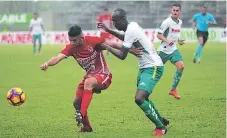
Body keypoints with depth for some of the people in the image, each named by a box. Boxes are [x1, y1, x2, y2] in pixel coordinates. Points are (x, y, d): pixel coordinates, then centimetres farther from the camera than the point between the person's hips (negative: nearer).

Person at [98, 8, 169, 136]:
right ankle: (162, 121, 41)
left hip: (153, 68, -11)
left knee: (139, 99, -22)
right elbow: (125, 37, 34)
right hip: (145, 67, 11)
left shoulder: (131, 30, -21)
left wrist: (108, 47, -3)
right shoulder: (132, 26, 8)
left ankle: (161, 127, -9)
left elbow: (122, 56, -17)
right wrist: (109, 30, 26)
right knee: (142, 98, 23)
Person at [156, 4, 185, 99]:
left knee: (181, 66, -13)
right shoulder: (167, 22, -15)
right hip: (164, 50, -6)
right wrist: (167, 41, -30)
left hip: (173, 49, 6)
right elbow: (159, 35, -15)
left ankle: (173, 90, -4)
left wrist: (179, 41, 8)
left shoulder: (180, 22, 8)